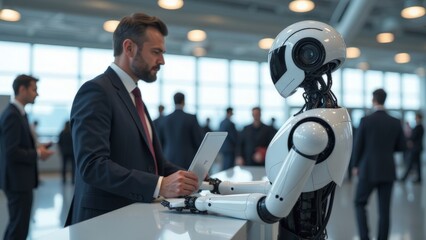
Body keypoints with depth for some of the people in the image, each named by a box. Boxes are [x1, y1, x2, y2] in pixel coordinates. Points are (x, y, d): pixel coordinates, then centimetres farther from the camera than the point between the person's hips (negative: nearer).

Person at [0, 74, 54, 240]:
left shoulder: (19, 113, 13)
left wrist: (36, 148, 4)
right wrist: (37, 154, -14)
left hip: (20, 179, 10)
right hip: (17, 180, -10)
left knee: (16, 225, 19)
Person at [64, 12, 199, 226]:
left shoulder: (133, 96, 16)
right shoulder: (96, 91, -12)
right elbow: (92, 166, -22)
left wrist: (187, 176, -2)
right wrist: (159, 185, -28)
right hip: (106, 220, -7)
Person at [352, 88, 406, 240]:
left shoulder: (365, 121, -10)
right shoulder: (396, 122, 1)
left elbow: (358, 146, -6)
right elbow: (401, 147, 7)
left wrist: (355, 166, 9)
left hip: (369, 170, -3)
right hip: (387, 171, 3)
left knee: (360, 204, 13)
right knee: (384, 209, 8)